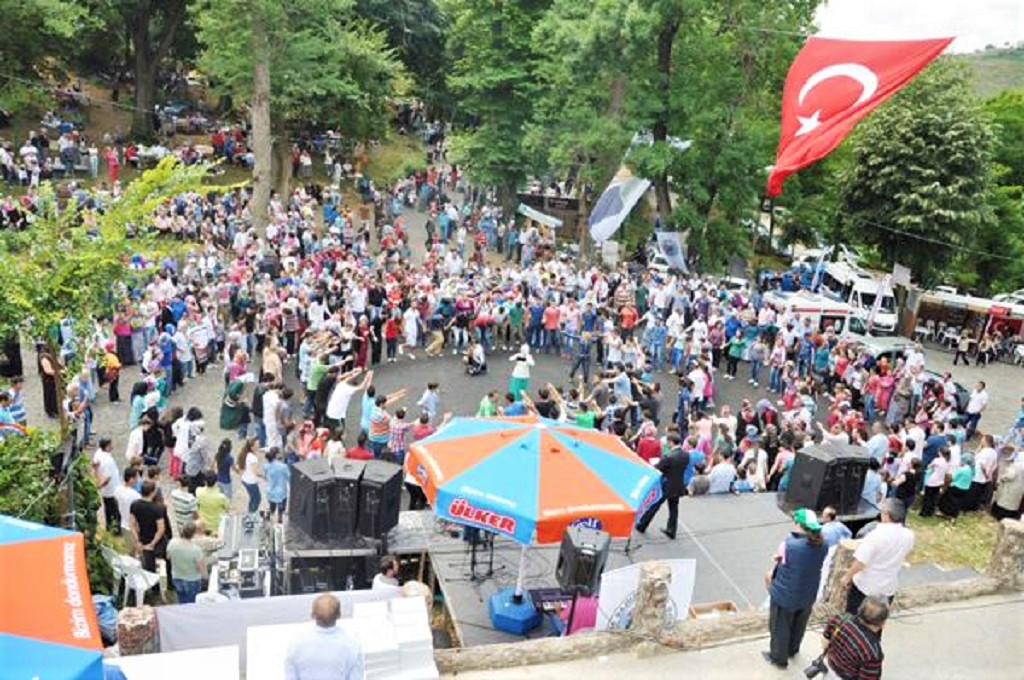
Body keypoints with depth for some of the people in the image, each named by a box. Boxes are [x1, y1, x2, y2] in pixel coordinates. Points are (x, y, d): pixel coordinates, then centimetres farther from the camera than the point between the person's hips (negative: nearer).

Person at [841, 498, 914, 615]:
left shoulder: (875, 535, -28)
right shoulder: (909, 535, -10)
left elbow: (859, 563, -25)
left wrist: (847, 576, -9)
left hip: (865, 584, -5)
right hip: (888, 586, 5)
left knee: (851, 615, 15)